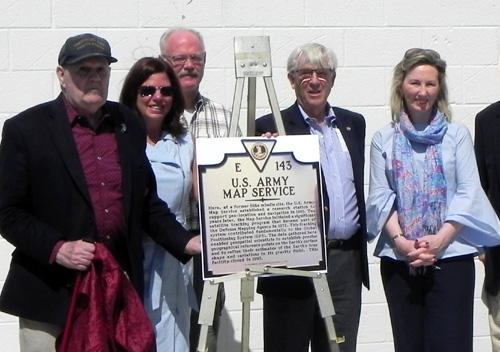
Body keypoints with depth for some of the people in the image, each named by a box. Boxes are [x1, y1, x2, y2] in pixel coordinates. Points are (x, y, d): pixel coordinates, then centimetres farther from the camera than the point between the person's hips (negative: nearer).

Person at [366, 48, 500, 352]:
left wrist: (440, 239, -13)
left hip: (451, 256, -1)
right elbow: (380, 196, 3)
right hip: (398, 259, 2)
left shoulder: (457, 135, 6)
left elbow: (469, 192, -1)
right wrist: (400, 241, -12)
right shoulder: (384, 139, 9)